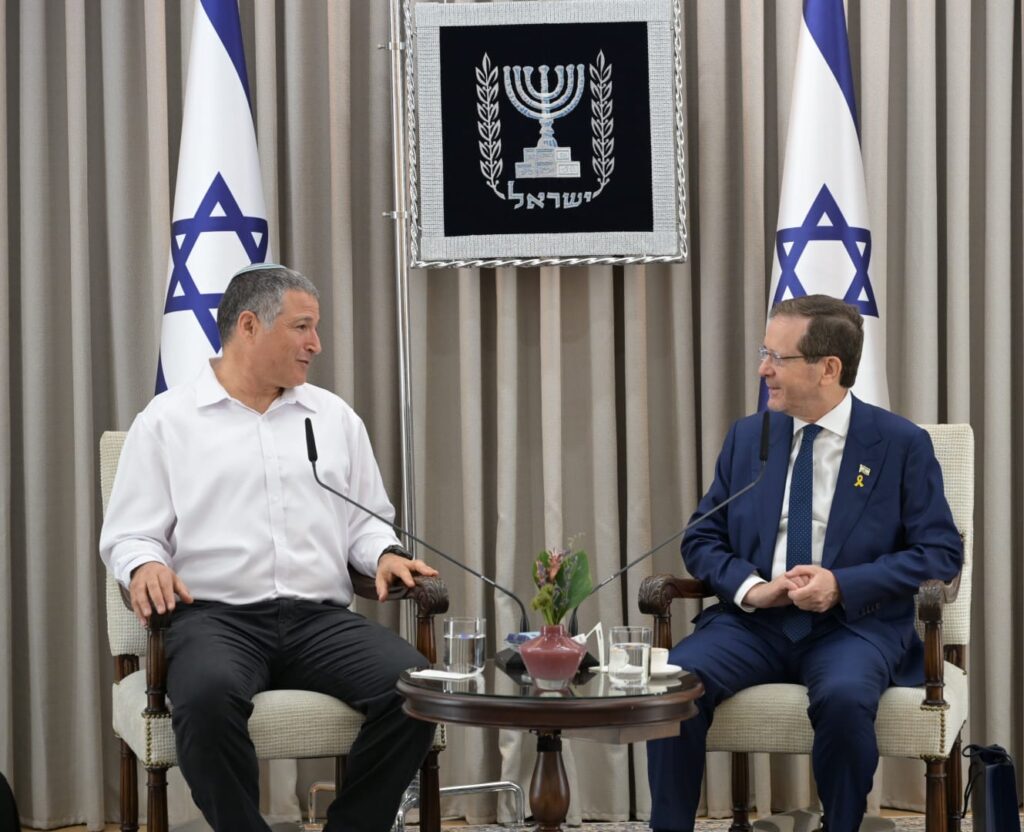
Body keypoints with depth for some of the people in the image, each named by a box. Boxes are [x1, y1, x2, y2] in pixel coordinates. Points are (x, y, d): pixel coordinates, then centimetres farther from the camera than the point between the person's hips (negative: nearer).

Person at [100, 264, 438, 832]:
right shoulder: (167, 421, 9)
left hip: (320, 617, 3)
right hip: (217, 615, -3)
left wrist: (385, 555, -1)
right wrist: (146, 565, -17)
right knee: (208, 695, -39)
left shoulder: (335, 418, 19)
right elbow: (129, 534, 6)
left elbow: (366, 523, 22)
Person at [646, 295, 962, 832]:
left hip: (855, 624, -3)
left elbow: (941, 551, -3)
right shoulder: (746, 438, 12)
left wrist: (843, 586, -16)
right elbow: (702, 540, 13)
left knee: (845, 696, -36)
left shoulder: (901, 444, 1)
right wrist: (748, 586, -9)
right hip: (753, 622, 3)